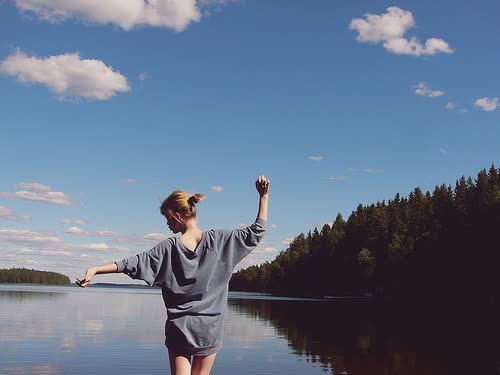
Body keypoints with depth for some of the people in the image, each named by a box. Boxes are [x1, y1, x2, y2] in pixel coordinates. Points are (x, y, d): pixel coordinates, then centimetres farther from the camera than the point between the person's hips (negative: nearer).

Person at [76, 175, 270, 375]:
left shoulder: (169, 247, -6)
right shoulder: (219, 239, -3)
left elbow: (134, 264, -7)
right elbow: (256, 232, 0)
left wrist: (95, 270, -2)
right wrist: (263, 197, 3)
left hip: (179, 326, -1)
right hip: (210, 327, 1)